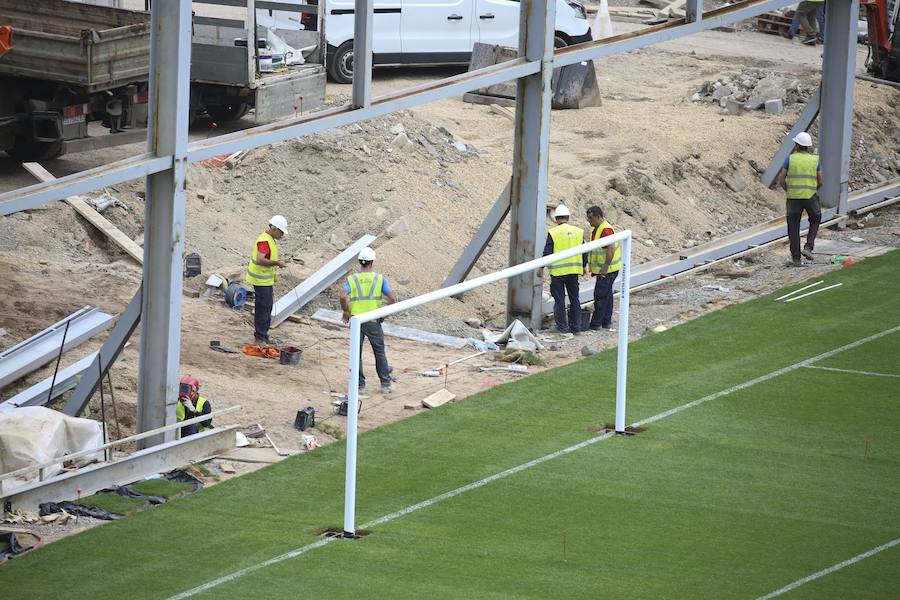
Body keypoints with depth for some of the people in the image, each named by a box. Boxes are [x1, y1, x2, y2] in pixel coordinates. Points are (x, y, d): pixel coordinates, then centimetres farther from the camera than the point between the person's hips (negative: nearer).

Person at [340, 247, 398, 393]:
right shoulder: (379, 278, -3)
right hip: (373, 321, 0)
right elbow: (392, 298, -8)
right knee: (380, 352, 11)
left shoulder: (352, 279, -2)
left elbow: (343, 296, -16)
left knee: (356, 353, 9)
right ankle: (385, 384, 14)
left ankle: (359, 384, 11)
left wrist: (346, 311, 0)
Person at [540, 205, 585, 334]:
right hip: (574, 270, 4)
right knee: (574, 299, 12)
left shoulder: (553, 233, -9)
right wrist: (583, 266, 23)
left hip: (557, 271, -4)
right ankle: (576, 327, 14)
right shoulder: (579, 232, 3)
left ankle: (562, 326, 7)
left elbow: (547, 252, -11)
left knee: (559, 300, 5)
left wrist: (541, 268, -1)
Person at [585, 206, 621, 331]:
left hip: (607, 269, -10)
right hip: (601, 269, 10)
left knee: (600, 295, -5)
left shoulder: (606, 230, -21)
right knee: (607, 294, 14)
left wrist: (604, 269, -25)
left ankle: (596, 323, -1)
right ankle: (606, 322, 19)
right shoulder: (595, 229, 11)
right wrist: (593, 269, 20)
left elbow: (610, 250, -27)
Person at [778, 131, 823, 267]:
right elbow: (820, 182, 6)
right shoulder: (815, 160, 2)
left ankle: (796, 259, 4)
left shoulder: (791, 158, 0)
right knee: (815, 220, 25)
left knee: (793, 228, 7)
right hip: (811, 197, 1)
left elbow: (781, 180, 0)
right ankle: (808, 247, 7)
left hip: (793, 198, -1)